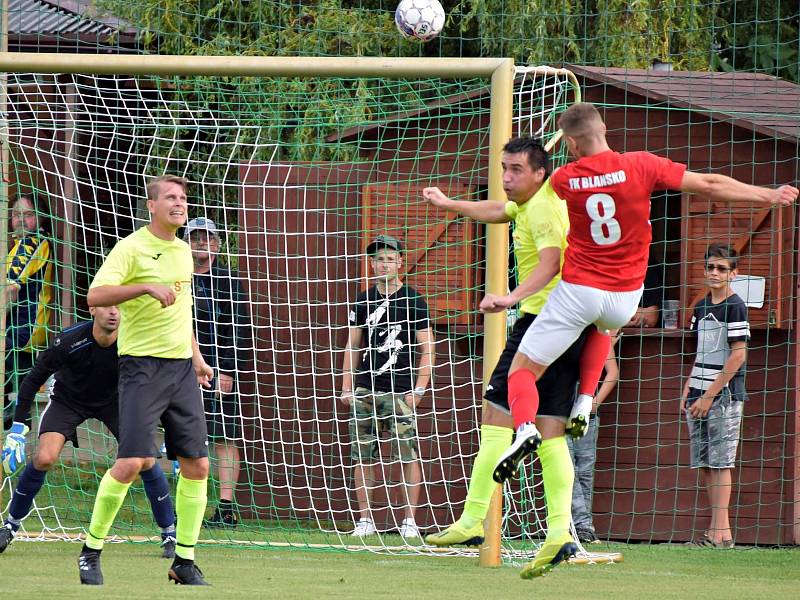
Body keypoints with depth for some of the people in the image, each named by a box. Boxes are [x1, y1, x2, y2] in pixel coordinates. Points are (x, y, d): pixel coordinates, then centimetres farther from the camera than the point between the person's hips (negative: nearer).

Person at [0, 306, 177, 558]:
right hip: (67, 400, -1)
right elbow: (34, 379, -19)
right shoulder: (69, 341, -31)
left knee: (146, 460, -14)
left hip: (113, 400, 1)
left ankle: (169, 535, 1)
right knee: (44, 459, -21)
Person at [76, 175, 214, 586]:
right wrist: (147, 287, -31)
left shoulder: (183, 250, 15)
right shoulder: (132, 248, -8)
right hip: (142, 366, -7)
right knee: (131, 462, -14)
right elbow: (95, 295, -21)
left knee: (196, 465, 1)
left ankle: (184, 560, 9)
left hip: (181, 367, 7)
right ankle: (91, 552, 2)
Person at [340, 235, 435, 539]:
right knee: (363, 456, 2)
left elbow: (427, 349, 1)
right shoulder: (363, 301, 12)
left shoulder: (413, 301, 1)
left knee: (408, 456, -8)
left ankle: (410, 520, -4)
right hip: (365, 390, 4)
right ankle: (365, 519, 8)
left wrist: (418, 390, -7)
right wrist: (347, 387, 9)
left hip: (400, 391, -4)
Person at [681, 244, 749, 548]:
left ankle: (722, 531, -13)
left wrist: (709, 396, -14)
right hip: (699, 395, 8)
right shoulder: (701, 307, 16)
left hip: (725, 394, -8)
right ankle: (716, 529, 9)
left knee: (720, 461, -11)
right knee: (704, 464, 6)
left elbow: (737, 355, -13)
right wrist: (688, 387, 9)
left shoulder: (735, 307, -7)